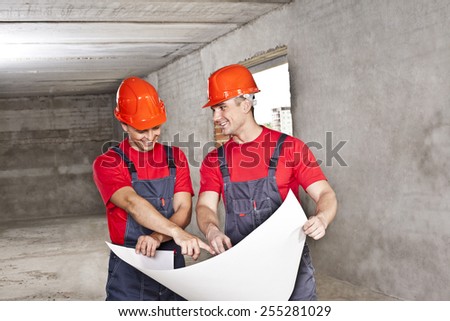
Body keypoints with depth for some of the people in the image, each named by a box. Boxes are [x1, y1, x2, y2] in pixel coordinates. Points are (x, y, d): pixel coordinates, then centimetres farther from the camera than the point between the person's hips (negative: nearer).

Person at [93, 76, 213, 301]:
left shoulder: (175, 158, 7)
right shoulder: (107, 164, -6)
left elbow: (184, 210, -4)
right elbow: (132, 203, -23)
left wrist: (157, 237, -23)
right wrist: (177, 232, -38)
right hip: (129, 274, -3)